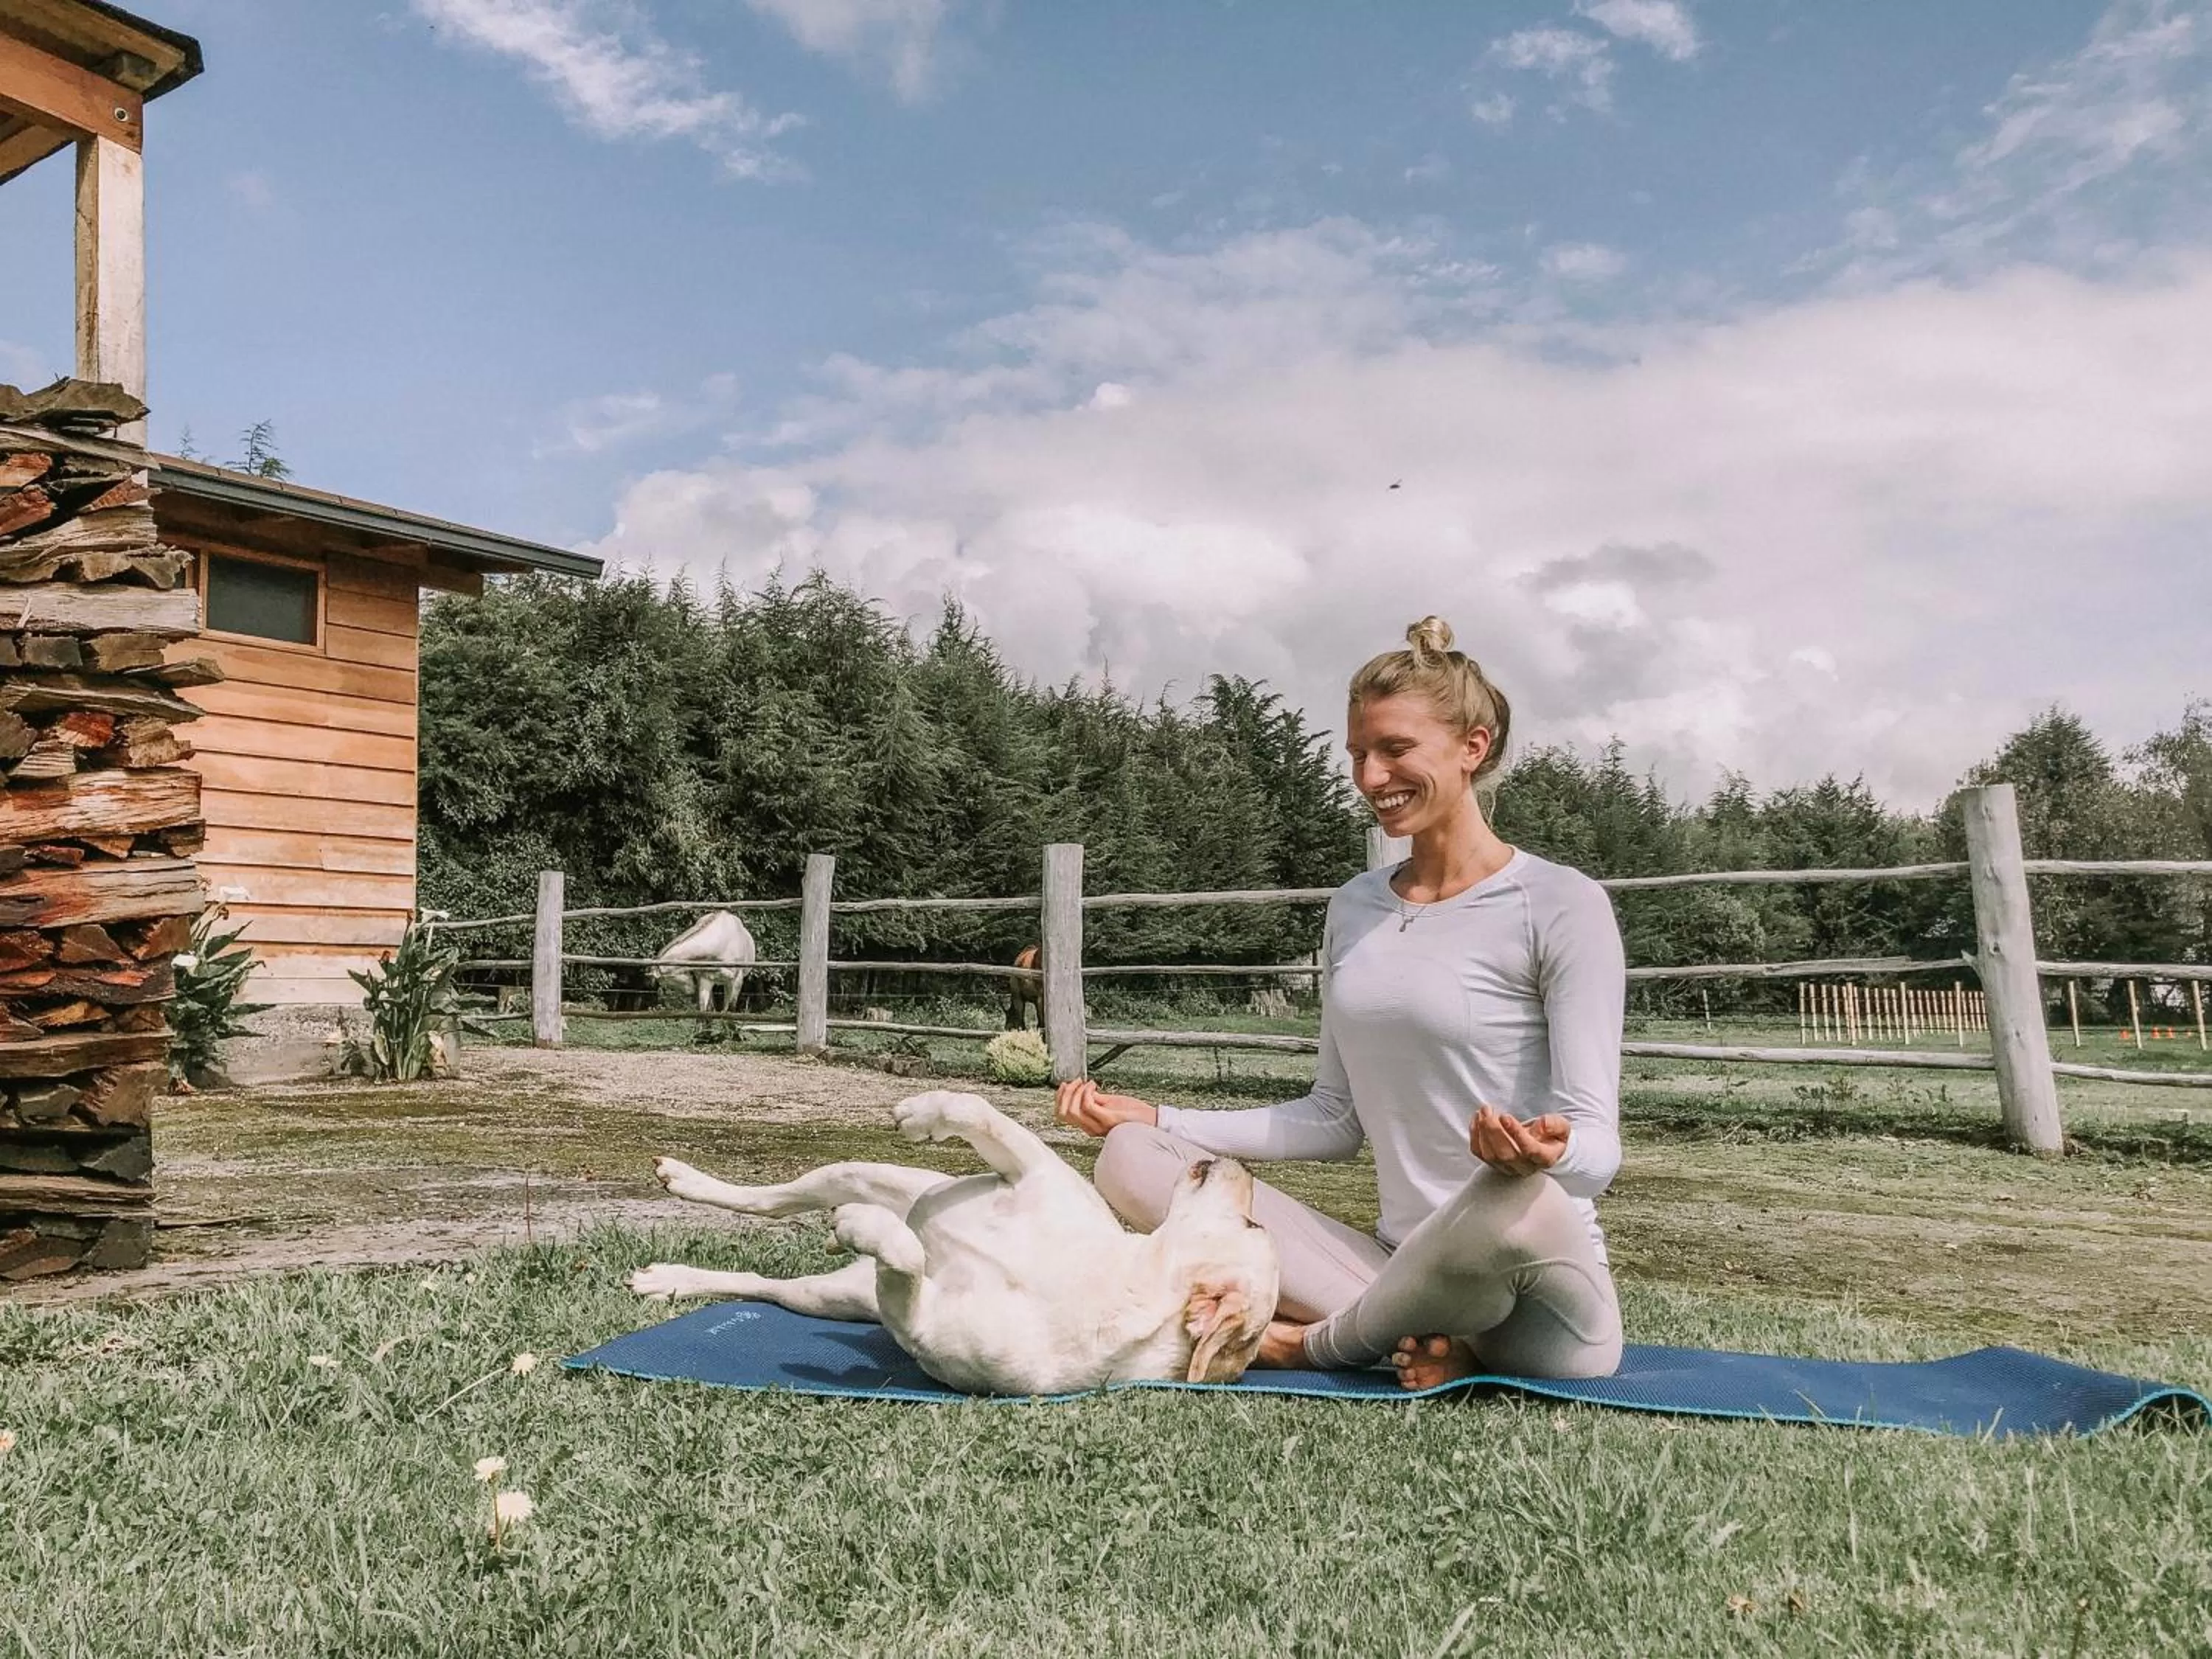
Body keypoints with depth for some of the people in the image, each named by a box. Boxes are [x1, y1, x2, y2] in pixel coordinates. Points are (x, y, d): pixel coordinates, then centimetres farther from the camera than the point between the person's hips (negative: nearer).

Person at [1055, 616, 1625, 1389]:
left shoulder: (1560, 904, -8)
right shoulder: (1355, 907, 11)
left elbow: (1596, 1148, -11)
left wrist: (1544, 1151, -35)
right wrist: (1154, 1117, 7)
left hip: (1542, 1313, -5)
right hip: (1402, 1266, 6)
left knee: (1520, 1198, -41)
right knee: (1131, 1159, -6)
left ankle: (1323, 1341, -10)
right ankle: (1420, 1335, -20)